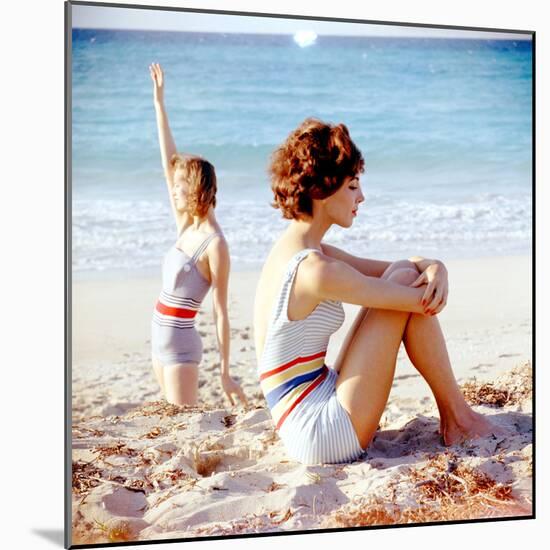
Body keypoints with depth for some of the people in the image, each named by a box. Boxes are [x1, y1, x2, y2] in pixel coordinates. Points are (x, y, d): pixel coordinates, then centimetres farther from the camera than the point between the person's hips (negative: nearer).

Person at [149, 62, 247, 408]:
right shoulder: (186, 226, 3)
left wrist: (226, 373, -16)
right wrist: (159, 102, 7)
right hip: (161, 337, 8)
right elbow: (168, 160, 6)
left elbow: (221, 313, -16)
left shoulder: (215, 244, -17)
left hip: (181, 343, -8)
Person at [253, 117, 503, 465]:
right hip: (327, 434, -10)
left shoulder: (296, 250, 9)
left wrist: (434, 268, -8)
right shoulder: (315, 270, -21)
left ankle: (452, 415, 16)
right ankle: (458, 419, 5)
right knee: (405, 280, -10)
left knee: (403, 275, 10)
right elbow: (425, 303, -13)